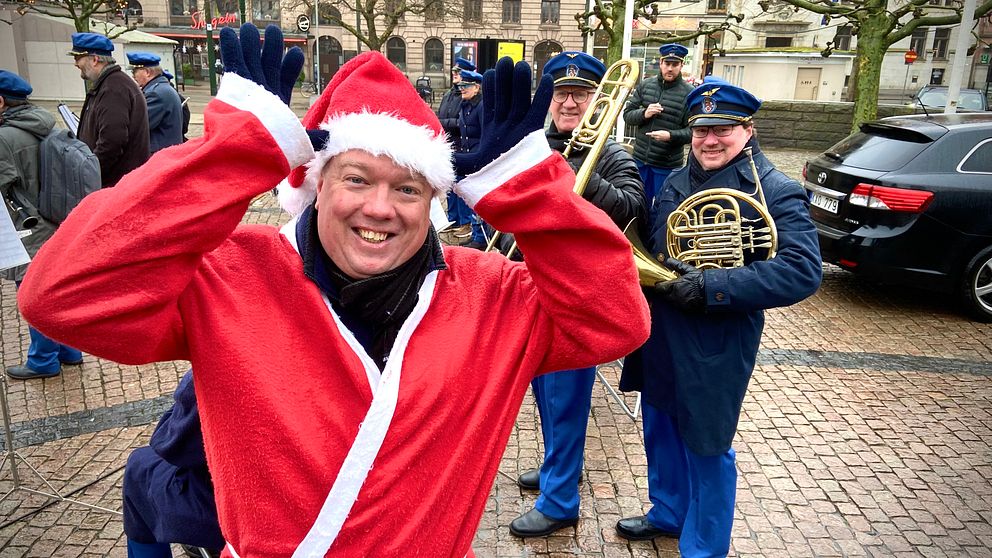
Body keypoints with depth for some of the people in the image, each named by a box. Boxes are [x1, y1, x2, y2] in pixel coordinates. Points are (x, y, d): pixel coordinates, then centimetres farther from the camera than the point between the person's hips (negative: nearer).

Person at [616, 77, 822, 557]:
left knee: (706, 447, 8)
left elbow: (801, 272, -24)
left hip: (716, 349, -6)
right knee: (661, 434, 21)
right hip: (659, 336, 7)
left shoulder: (777, 192, -13)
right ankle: (667, 513, 46)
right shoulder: (676, 183, 7)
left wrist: (710, 288, -29)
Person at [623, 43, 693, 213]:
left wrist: (671, 135, -27)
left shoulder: (689, 93, -7)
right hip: (640, 159, 4)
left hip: (668, 165, -4)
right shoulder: (645, 85, 5)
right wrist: (644, 113, -15)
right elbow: (627, 114, 5)